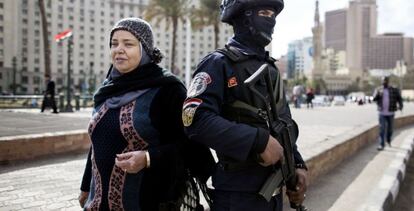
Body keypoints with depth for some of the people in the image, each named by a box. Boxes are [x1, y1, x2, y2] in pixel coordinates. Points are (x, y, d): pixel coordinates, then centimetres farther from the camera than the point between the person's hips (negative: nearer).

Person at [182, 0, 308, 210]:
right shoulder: (219, 63, -11)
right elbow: (197, 120, -25)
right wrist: (260, 141, -25)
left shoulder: (271, 68, 14)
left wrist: (297, 164, 5)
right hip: (238, 191, -7)